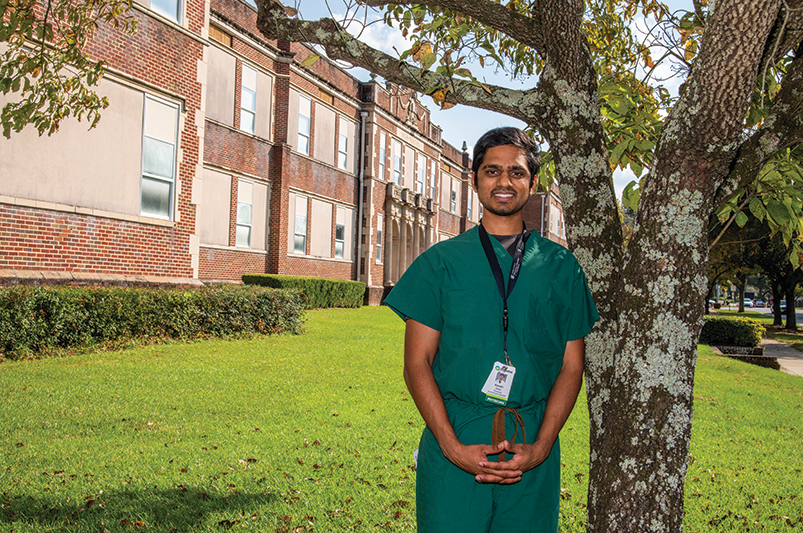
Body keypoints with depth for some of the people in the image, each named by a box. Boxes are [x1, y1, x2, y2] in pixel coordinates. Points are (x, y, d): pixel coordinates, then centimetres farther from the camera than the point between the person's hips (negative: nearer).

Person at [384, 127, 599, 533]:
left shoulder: (561, 267, 6)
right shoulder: (440, 262, 2)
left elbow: (571, 366, 5)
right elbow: (417, 364, -1)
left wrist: (540, 447, -7)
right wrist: (454, 447, -11)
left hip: (533, 445, 1)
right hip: (453, 446, -1)